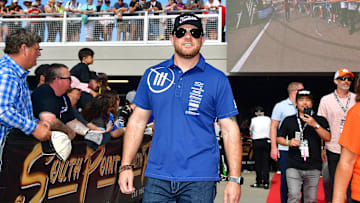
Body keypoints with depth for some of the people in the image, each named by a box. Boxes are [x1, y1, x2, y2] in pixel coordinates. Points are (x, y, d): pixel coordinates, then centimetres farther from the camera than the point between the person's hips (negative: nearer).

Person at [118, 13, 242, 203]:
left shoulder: (218, 80, 1)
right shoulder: (152, 74, 7)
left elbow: (230, 130, -1)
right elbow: (137, 121, 10)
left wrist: (235, 179, -6)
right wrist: (126, 166, 4)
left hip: (200, 179, -1)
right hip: (157, 177, 2)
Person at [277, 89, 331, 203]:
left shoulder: (320, 120, 9)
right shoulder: (289, 120, 11)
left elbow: (328, 138, -3)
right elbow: (279, 138, 15)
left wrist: (315, 125, -17)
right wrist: (288, 142, -6)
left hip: (313, 168, 1)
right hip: (293, 167, -1)